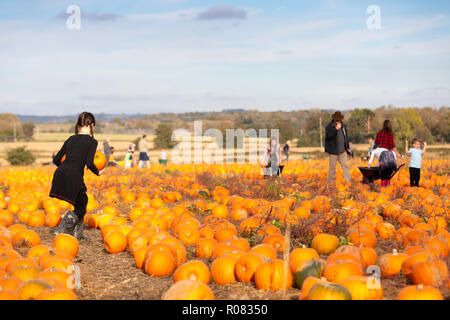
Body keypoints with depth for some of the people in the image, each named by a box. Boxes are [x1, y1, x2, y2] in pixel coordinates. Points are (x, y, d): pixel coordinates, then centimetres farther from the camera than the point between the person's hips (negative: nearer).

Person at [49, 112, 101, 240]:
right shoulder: (92, 141, 2)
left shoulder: (71, 139, 18)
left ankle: (77, 233, 25)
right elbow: (89, 163, -10)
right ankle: (62, 229, -5)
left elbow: (56, 159, 17)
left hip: (60, 173, 6)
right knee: (81, 206, 15)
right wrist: (98, 172, 9)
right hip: (74, 176, -6)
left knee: (82, 200, 25)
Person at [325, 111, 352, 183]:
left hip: (342, 150, 5)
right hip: (333, 150, -5)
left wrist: (348, 147, 20)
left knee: (345, 165, 4)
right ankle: (330, 182, 11)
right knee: (332, 166, 2)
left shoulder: (343, 125, 10)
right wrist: (336, 129, -32)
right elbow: (328, 136, -24)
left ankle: (349, 181, 6)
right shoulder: (329, 126, -8)